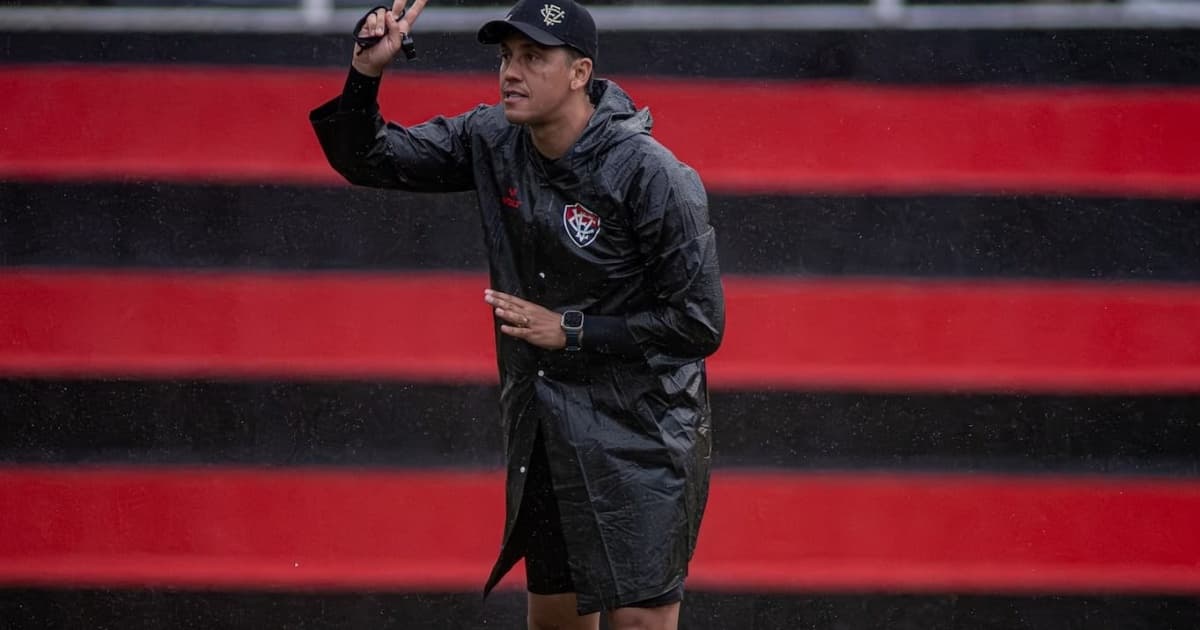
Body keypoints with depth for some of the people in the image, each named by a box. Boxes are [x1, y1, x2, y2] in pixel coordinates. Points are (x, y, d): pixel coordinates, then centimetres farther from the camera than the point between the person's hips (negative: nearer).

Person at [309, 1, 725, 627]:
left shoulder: (652, 175, -20)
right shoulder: (493, 141, -1)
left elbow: (699, 324, -17)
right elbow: (368, 159, 4)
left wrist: (570, 333, -18)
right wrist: (365, 74, -14)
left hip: (639, 443, -6)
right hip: (542, 434, 6)